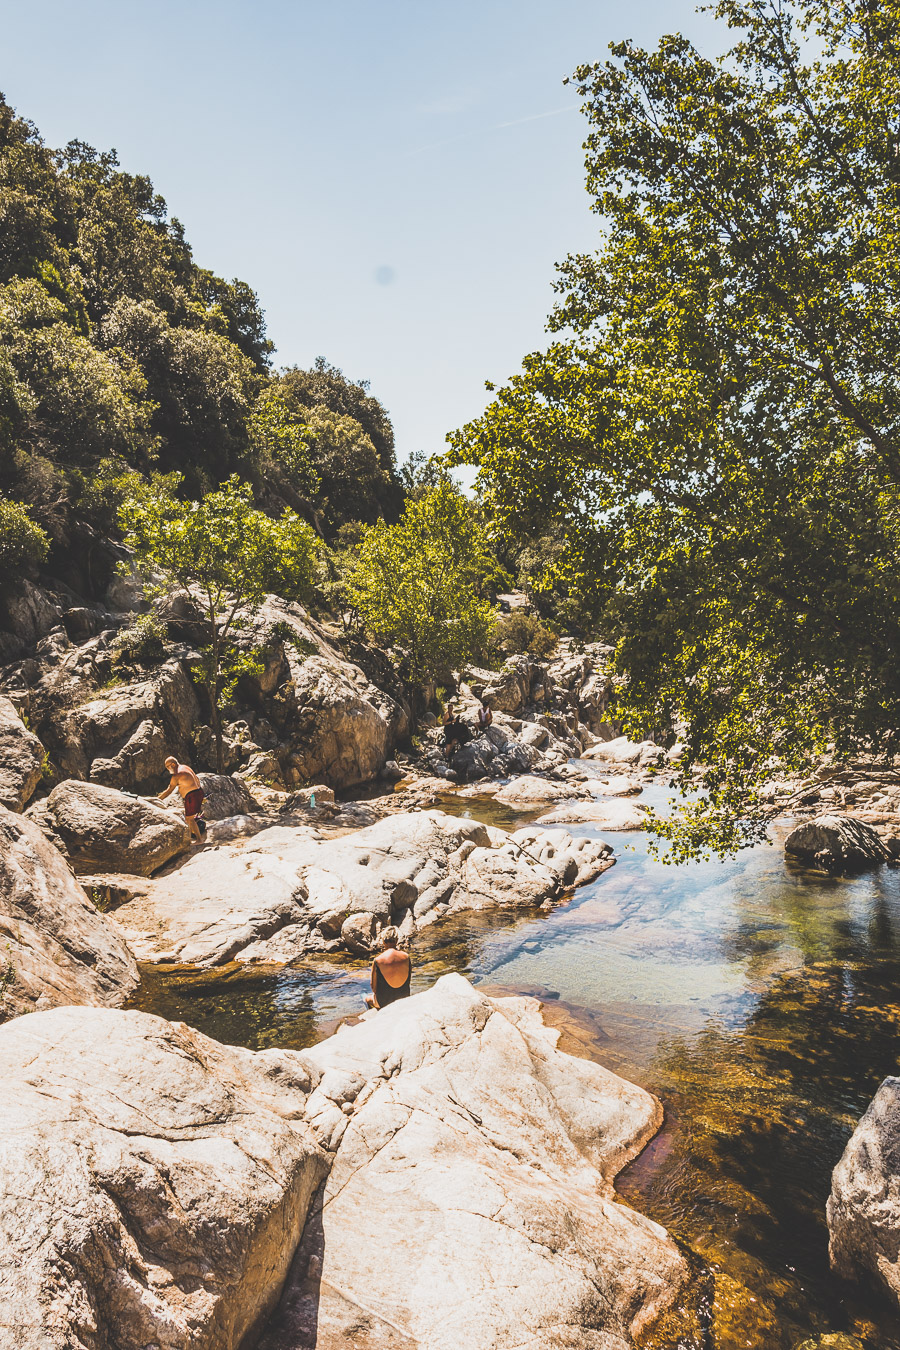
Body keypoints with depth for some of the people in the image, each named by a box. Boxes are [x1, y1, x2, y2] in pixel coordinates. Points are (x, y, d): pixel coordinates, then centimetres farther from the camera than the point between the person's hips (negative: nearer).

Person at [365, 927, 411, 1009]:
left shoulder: (378, 961, -21)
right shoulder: (406, 957, -12)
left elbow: (374, 987, -9)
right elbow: (407, 982, 2)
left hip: (384, 1002, -3)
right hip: (404, 1000, 3)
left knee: (368, 999, 29)